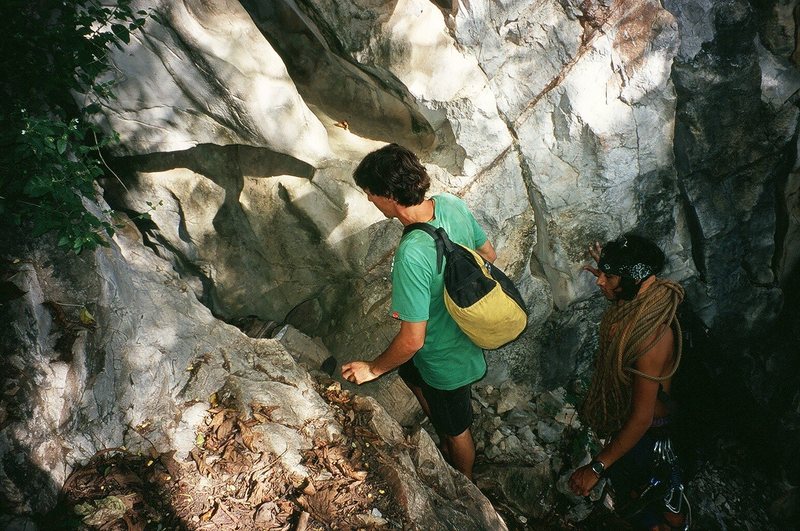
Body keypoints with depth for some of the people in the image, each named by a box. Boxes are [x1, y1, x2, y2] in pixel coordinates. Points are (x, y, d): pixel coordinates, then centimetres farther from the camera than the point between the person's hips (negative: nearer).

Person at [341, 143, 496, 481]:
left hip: (446, 358, -8)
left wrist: (373, 369, -14)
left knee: (455, 428, 23)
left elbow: (412, 340, -32)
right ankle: (446, 445, 56)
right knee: (410, 374, 34)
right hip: (467, 330, 8)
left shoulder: (411, 255, -40)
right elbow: (488, 255, 1)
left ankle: (465, 484, 55)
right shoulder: (452, 204, -16)